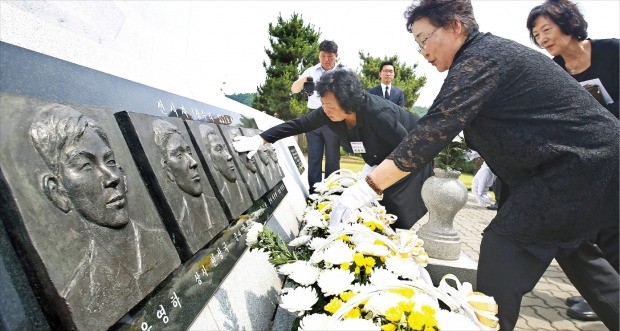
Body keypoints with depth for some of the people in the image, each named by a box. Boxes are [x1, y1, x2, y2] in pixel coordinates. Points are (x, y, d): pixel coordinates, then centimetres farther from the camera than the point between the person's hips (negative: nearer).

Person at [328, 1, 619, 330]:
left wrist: (368, 187, -33)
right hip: (593, 161, 11)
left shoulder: (480, 58, -20)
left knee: (504, 245, -13)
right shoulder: (492, 51, 11)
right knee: (573, 249, 24)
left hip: (579, 165, -11)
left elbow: (434, 129, -30)